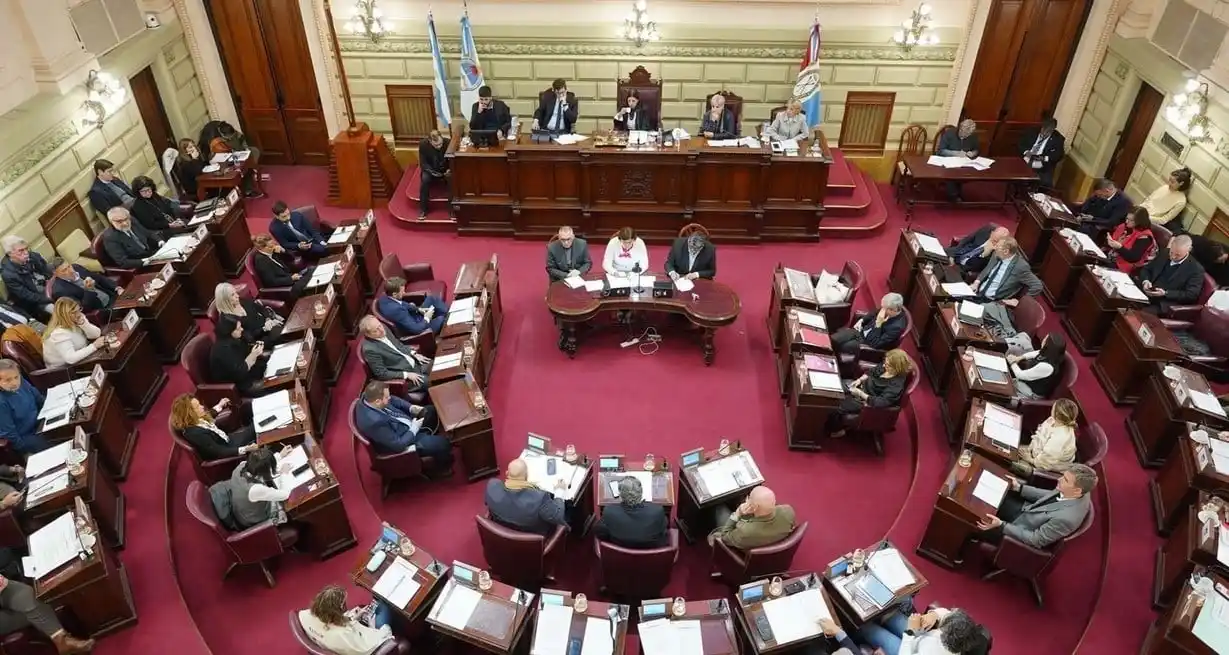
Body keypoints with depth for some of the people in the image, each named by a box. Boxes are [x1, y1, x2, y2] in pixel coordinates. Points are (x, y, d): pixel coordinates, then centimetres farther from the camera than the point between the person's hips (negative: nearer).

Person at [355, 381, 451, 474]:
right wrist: (414, 429, -19)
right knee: (443, 442, -3)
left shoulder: (368, 397, -17)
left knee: (431, 411, 17)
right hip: (401, 443, -9)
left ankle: (430, 438, 41)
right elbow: (398, 445, -31)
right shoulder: (375, 421, -41)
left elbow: (392, 400, 4)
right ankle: (442, 469, 26)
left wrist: (411, 408, -9)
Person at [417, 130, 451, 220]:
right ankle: (423, 209, -19)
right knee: (424, 179, -31)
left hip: (445, 169, 0)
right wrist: (432, 172, -29)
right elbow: (423, 163, -13)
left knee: (452, 178, -31)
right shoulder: (423, 144, -20)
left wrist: (450, 169, -28)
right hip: (430, 169, 0)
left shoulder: (448, 142, -20)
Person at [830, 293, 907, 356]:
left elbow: (876, 344, -27)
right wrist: (861, 320, 0)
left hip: (869, 344, -7)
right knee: (831, 340, -9)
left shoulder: (897, 326, -28)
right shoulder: (887, 309, -8)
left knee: (839, 348, -19)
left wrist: (878, 324, -32)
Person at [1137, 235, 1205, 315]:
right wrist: (1145, 281, -4)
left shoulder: (1196, 269, -5)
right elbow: (1146, 269, 19)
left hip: (1165, 305, -6)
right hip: (1146, 295, 6)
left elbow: (1191, 295, -9)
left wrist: (1165, 293, -19)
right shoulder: (1165, 254, 11)